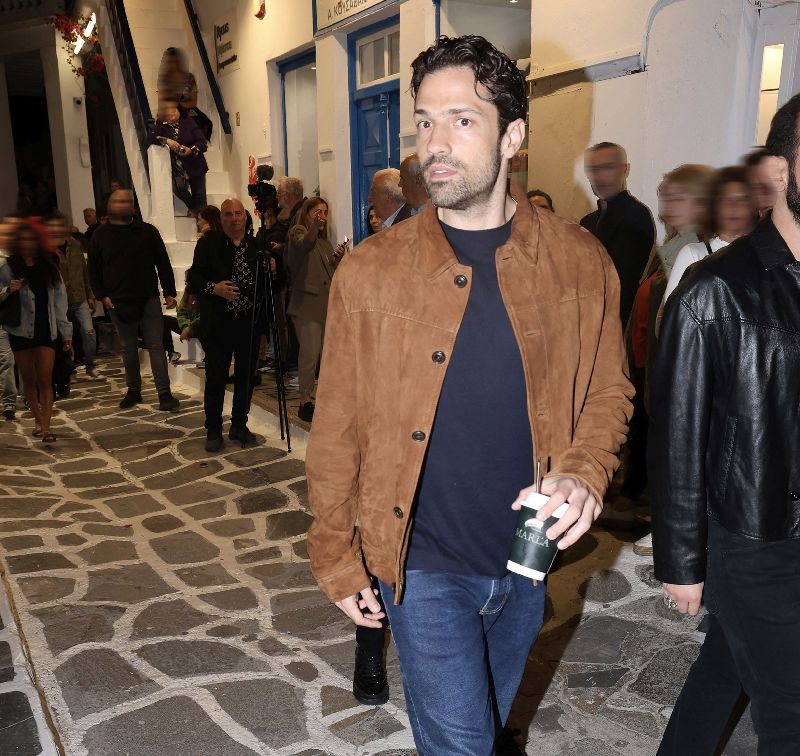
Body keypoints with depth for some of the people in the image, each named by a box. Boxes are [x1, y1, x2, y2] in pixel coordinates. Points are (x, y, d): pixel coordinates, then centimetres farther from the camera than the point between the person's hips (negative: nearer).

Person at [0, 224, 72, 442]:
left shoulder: (49, 268, 6)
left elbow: (60, 302, 7)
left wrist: (66, 333, 6)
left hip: (46, 331, 0)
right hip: (20, 331, 0)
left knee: (45, 380, -7)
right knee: (29, 380, 10)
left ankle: (46, 426, -9)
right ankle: (37, 420, 24)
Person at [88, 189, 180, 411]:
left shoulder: (148, 231, 3)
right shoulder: (100, 235, 6)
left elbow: (163, 264, 4)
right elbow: (93, 270, 10)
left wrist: (169, 292, -1)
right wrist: (102, 296, 1)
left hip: (148, 300, -1)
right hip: (118, 303, 1)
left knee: (155, 347, -3)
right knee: (128, 349, 10)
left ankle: (165, 394, -2)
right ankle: (133, 391, 23)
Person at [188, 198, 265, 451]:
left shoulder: (257, 245, 8)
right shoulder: (208, 243, -1)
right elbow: (193, 278, -4)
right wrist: (214, 288, -21)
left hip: (250, 321, 3)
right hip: (218, 323, -3)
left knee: (246, 376, 12)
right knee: (215, 378, 0)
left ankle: (239, 425, 27)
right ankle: (213, 431, 13)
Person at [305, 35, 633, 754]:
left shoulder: (580, 262, -7)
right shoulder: (370, 270, -10)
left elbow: (608, 390, 5)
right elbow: (336, 429, -5)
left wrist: (585, 473, -15)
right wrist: (336, 559, -2)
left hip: (527, 561, 3)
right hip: (422, 566, -2)